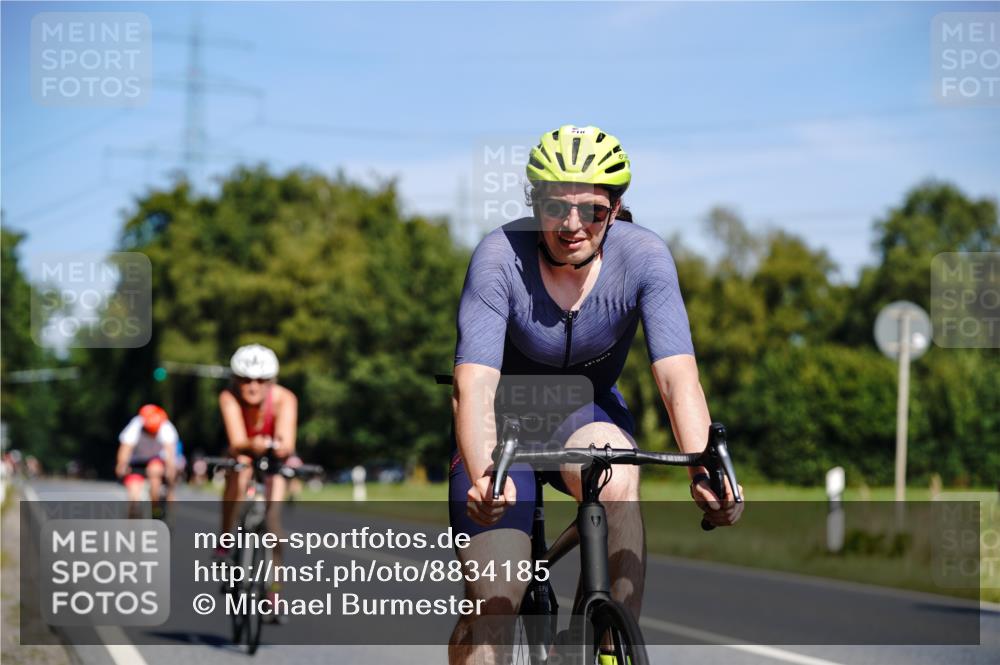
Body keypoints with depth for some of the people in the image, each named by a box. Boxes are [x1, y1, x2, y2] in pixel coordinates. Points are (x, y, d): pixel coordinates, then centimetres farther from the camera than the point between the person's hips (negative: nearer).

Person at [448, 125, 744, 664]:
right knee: (493, 603, -14)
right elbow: (474, 383, -37)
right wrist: (482, 475, -56)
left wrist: (705, 470, -49)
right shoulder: (500, 258, -26)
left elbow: (677, 376, -31)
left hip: (587, 415, 1)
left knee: (619, 484, -34)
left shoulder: (643, 256, -21)